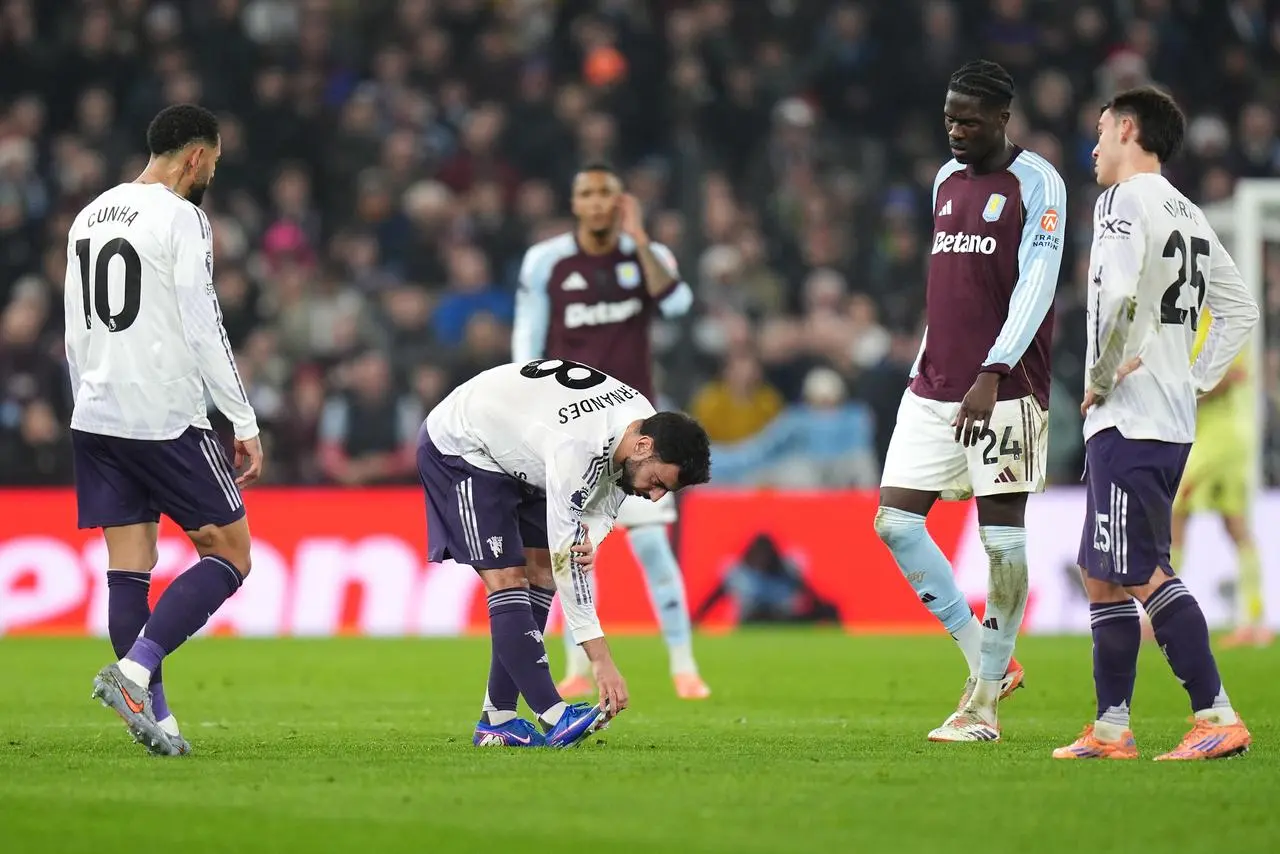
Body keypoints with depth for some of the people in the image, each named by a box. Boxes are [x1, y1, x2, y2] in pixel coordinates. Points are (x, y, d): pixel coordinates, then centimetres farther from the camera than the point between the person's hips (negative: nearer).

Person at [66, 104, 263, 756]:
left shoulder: (90, 217, 15)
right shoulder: (181, 219, -9)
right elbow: (202, 330, -14)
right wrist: (245, 424, -10)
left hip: (97, 418, 8)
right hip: (166, 420, -8)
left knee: (129, 570, 6)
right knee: (229, 555, 0)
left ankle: (154, 716, 2)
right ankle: (133, 670, -15)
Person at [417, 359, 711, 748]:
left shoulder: (645, 422, -14)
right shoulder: (577, 448, -40)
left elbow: (604, 504, -1)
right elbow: (566, 560, -37)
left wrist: (591, 538, -27)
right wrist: (601, 660, -37)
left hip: (515, 453, 9)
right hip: (458, 449, -9)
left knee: (540, 574, 2)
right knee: (507, 581, -17)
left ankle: (496, 721, 2)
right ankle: (554, 718, -24)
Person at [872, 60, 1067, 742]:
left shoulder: (1036, 184, -6)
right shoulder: (946, 180, 16)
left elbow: (1035, 286, -15)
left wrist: (992, 374, -25)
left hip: (1005, 388, -7)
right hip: (933, 387, 8)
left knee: (1002, 536, -5)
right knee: (894, 521, 0)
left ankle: (983, 706, 1)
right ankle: (989, 662, 10)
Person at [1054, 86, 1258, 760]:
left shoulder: (1124, 200, -10)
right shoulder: (1190, 216, 18)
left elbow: (1118, 295, -27)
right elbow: (1241, 311, 22)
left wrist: (1103, 377, -15)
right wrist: (1196, 380, 17)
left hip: (1128, 419, -9)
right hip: (1174, 419, 9)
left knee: (1143, 574, -10)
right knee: (1102, 574, 13)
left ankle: (1218, 717, -14)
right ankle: (1111, 729, 14)